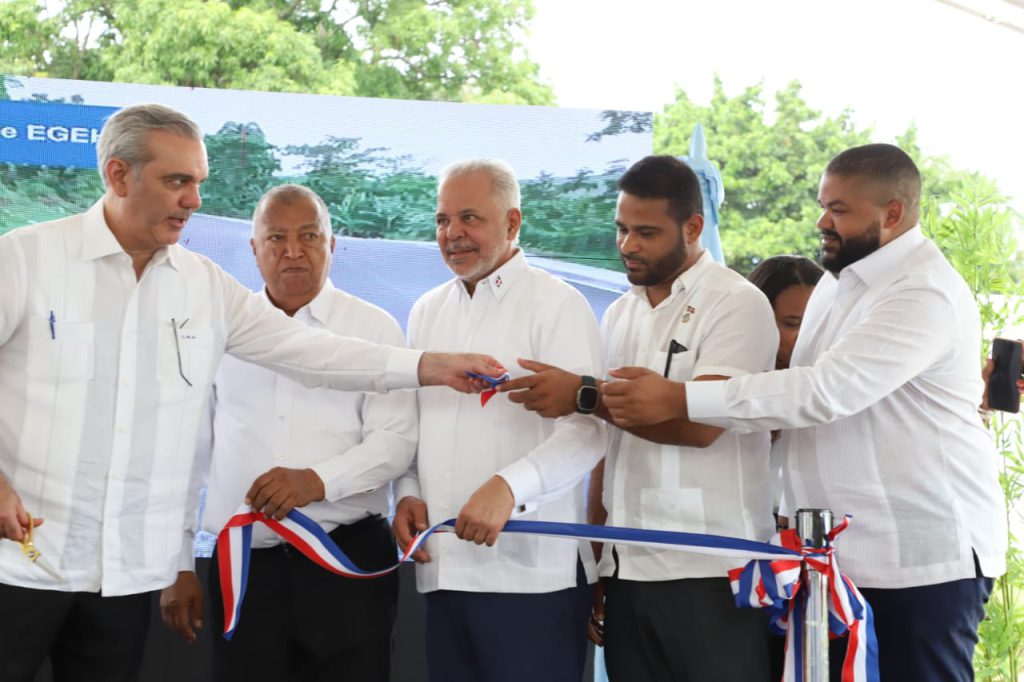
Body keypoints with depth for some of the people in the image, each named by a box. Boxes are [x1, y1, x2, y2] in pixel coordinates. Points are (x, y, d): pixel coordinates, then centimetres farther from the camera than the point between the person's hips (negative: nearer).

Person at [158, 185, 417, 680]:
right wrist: (178, 566, 9)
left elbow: (396, 440, -4)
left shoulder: (373, 328, 3)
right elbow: (188, 452, 11)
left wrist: (317, 481, -20)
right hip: (243, 564, 2)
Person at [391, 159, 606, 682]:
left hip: (533, 573, -6)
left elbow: (584, 429, -12)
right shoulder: (426, 311, 17)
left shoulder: (556, 305, -4)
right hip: (442, 569, 6)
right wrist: (407, 494, 5)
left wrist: (509, 487, -25)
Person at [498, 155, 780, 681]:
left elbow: (701, 422, -18)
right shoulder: (619, 314, 15)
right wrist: (593, 563, 11)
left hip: (710, 573, -5)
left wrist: (584, 394, -21)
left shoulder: (737, 304, -5)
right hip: (626, 571, 6)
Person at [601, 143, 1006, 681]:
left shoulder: (926, 293, -17)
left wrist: (680, 399, -27)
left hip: (925, 556, -8)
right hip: (837, 551, 8)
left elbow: (828, 390, -27)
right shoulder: (838, 282, 13)